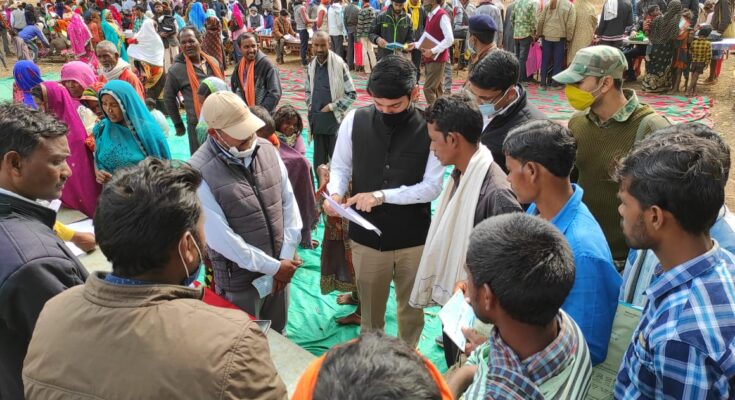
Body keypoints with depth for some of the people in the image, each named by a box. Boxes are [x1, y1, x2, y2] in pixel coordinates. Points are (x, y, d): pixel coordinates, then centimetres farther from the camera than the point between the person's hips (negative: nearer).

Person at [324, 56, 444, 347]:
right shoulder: (354, 121, -8)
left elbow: (432, 187, -14)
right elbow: (340, 167, 3)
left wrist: (382, 195, -23)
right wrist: (336, 193, -19)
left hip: (413, 238, -1)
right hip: (367, 236, 1)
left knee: (411, 306, 22)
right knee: (370, 304, 21)